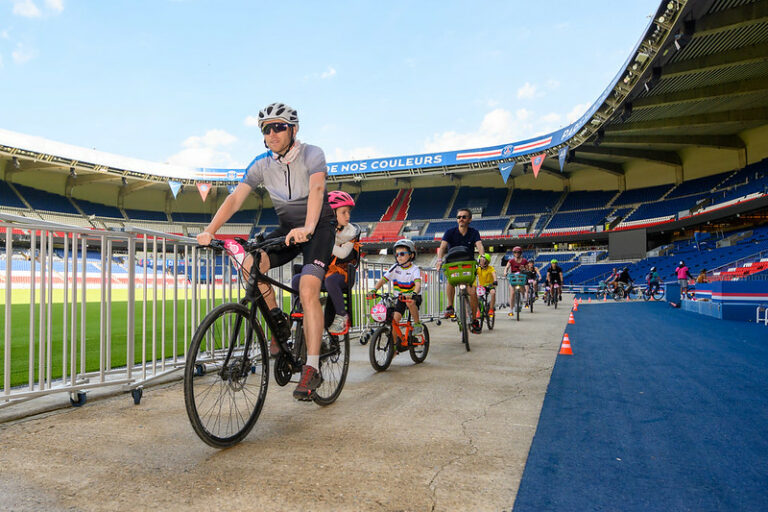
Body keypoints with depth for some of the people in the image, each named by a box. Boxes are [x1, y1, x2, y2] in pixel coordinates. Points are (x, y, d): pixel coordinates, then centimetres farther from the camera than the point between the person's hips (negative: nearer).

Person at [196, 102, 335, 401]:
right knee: (251, 265, -22)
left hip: (319, 226, -5)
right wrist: (210, 231, -26)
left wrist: (308, 227, -53)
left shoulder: (312, 154, -16)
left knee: (308, 290, -24)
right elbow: (235, 198, -12)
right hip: (287, 228, 5)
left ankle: (312, 368, -18)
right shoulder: (261, 164, -3)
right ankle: (278, 321, 1)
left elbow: (317, 189, -35)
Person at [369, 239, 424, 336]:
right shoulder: (395, 268, -3)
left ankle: (418, 324, -16)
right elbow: (383, 279, -8)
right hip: (400, 297, 4)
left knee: (410, 302, -38)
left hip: (413, 297, -4)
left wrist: (413, 293, -53)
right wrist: (374, 290, -26)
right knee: (394, 319, -9)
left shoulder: (414, 269, -14)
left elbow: (418, 283, -32)